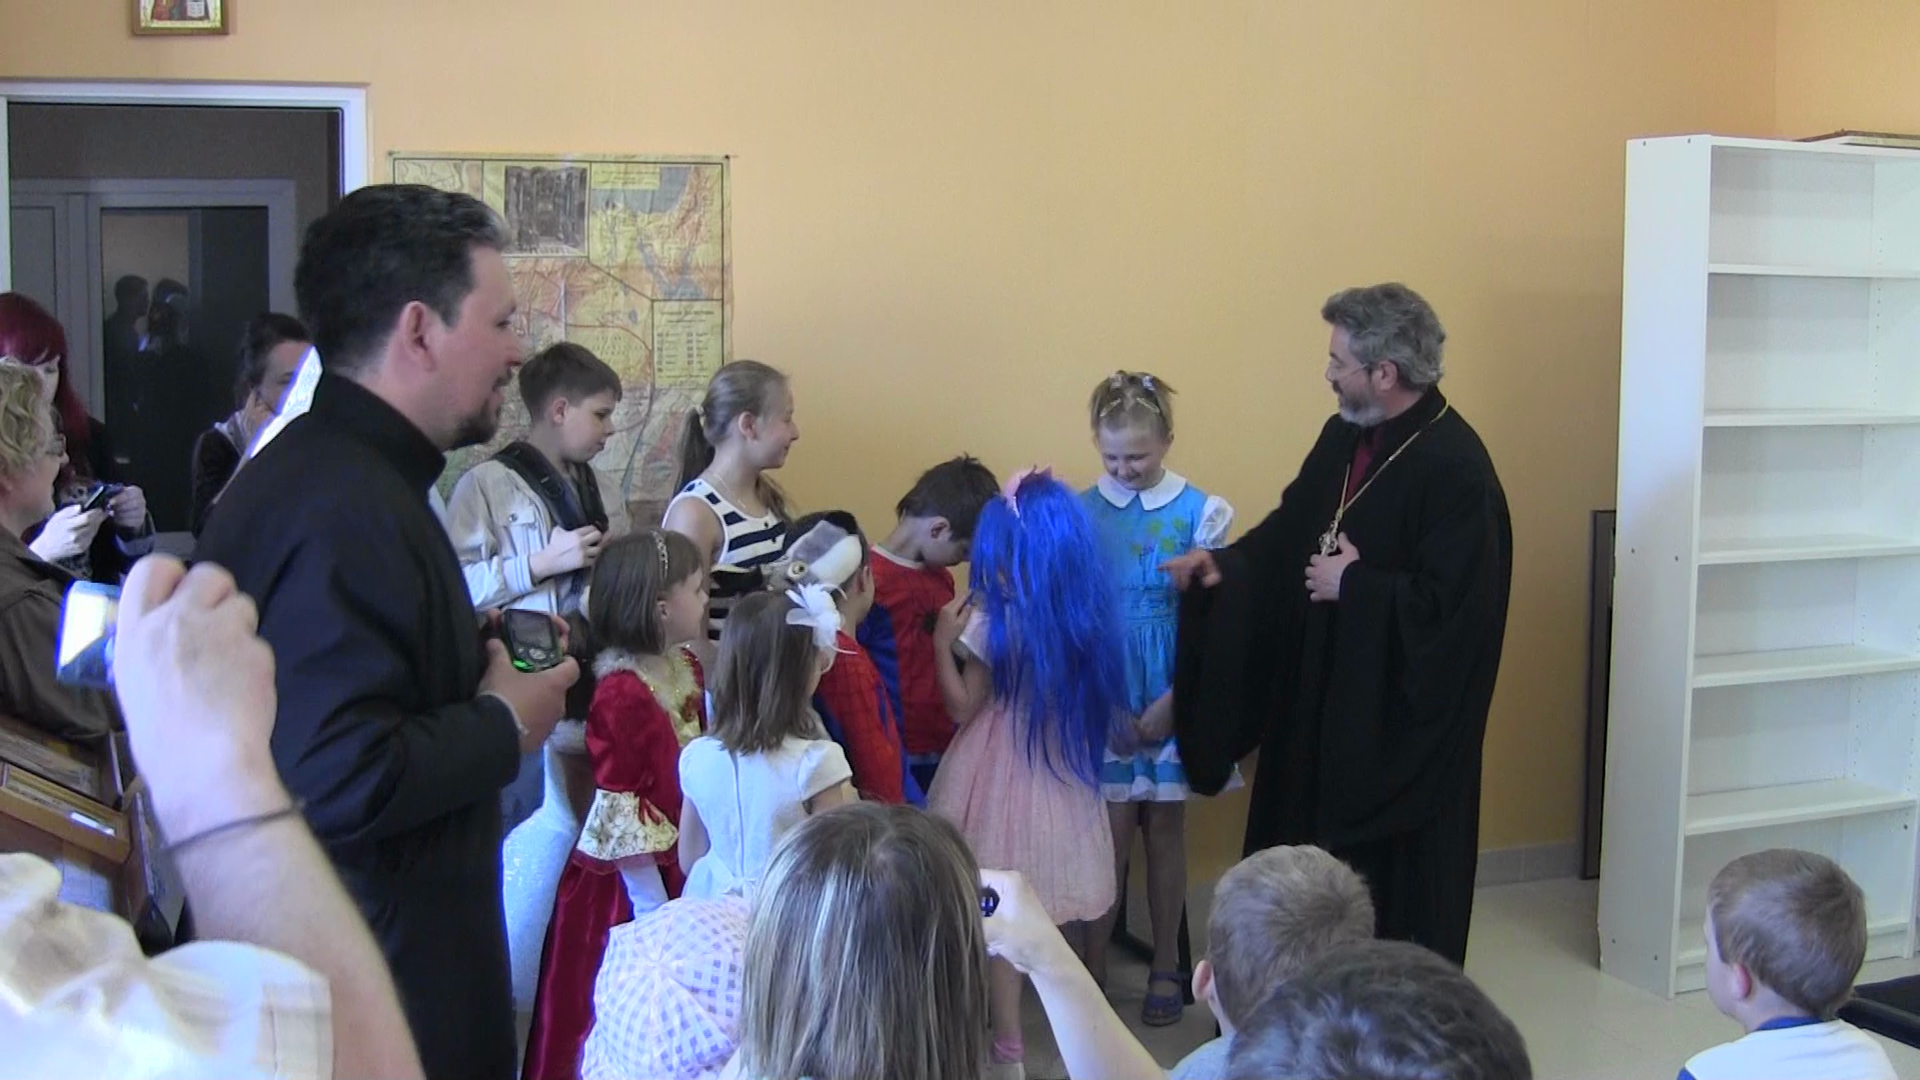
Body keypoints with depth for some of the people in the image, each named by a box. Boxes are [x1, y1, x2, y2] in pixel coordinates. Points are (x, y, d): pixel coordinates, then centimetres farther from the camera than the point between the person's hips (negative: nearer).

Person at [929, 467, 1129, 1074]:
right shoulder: (1088, 615, -1)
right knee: (1039, 909, 18)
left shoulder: (996, 621, -17)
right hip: (1063, 773, 6)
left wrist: (944, 641, -5)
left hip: (1005, 773, -6)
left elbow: (962, 708, -12)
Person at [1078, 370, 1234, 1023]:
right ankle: (1094, 965, 16)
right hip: (1103, 692, 0)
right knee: (1113, 828, 3)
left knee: (1165, 827, 10)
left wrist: (1169, 704, -9)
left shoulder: (1200, 512, -6)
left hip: (1173, 693, 0)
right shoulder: (1081, 510, -2)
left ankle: (1166, 966, 23)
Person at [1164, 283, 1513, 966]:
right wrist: (1225, 563, 1)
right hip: (1322, 687, 8)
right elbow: (1291, 528, 16)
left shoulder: (1455, 466, -20)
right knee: (1310, 842, 16)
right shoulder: (1344, 437, 5)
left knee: (1392, 874, 5)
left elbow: (1451, 603, -25)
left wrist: (1352, 586, -15)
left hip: (1400, 710, -8)